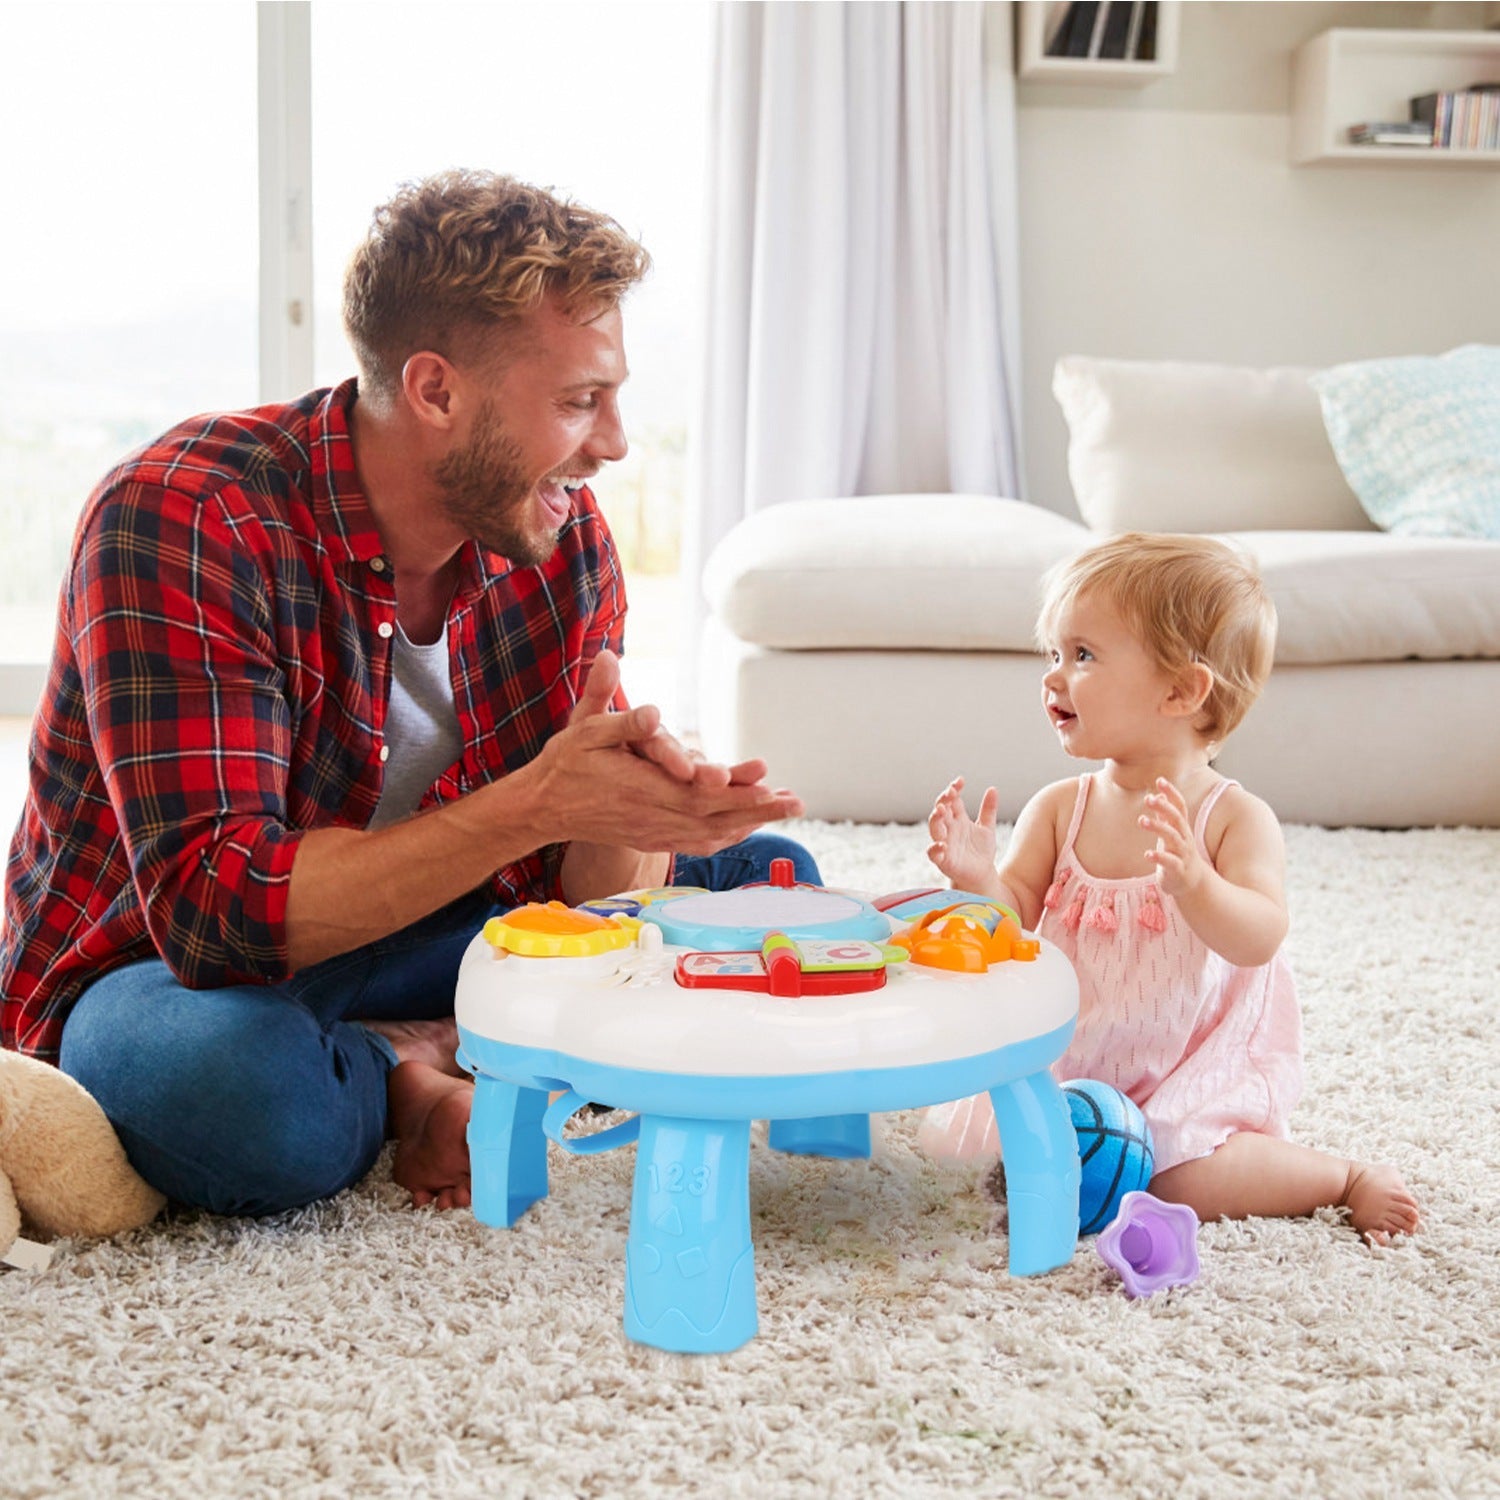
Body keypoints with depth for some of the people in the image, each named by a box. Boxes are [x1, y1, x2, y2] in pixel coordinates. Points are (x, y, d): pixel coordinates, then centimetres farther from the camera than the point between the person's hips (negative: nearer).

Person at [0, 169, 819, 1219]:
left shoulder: (566, 542, -8)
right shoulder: (182, 518, -25)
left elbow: (588, 896, -7)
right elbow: (216, 908, -33)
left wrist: (630, 822, -32)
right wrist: (531, 807, -40)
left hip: (409, 946, 6)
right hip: (159, 969, -5)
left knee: (768, 880, -2)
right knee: (253, 1092, -41)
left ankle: (415, 1052, -13)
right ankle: (408, 1080, -7)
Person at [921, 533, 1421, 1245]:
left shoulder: (1236, 818, -14)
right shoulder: (1060, 808, -3)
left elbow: (1257, 941, -25)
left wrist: (1192, 881, -44)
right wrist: (980, 879, -27)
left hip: (1200, 1059, -4)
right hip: (1072, 1053, 4)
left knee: (1179, 1180, -25)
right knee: (962, 1128, -7)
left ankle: (1349, 1177, 1)